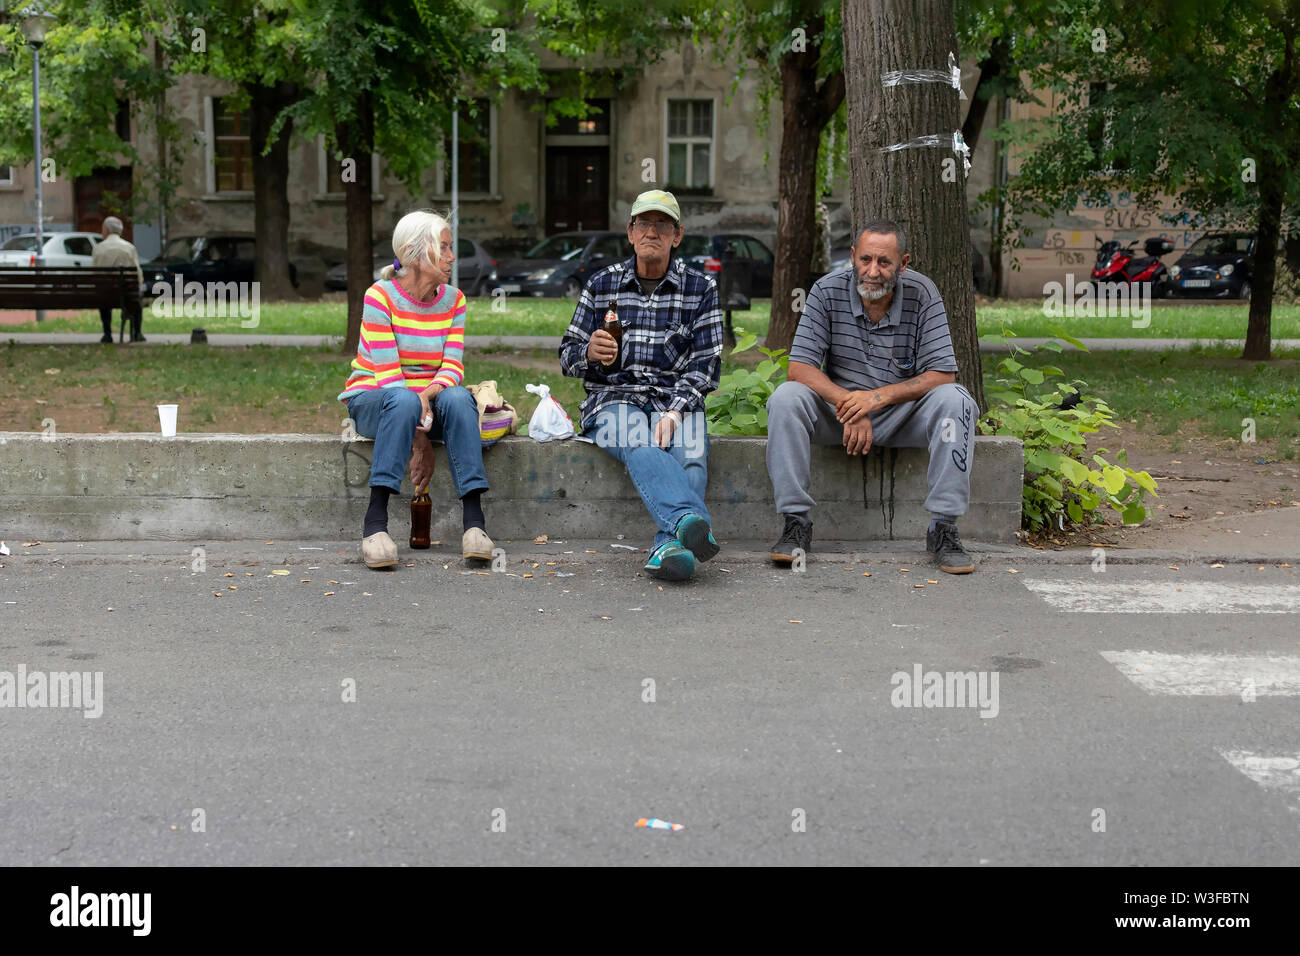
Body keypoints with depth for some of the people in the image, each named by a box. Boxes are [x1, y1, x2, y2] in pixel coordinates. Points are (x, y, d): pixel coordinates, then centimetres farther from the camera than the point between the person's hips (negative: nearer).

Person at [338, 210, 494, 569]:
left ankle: (474, 521, -37)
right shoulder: (380, 296, -13)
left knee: (458, 397, -30)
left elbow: (453, 366, -7)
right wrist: (420, 440, -29)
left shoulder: (454, 300, 3)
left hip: (430, 399, 4)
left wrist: (429, 393, -31)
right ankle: (375, 523, -42)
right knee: (403, 401, -38)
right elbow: (388, 374, -20)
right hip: (371, 401, -4)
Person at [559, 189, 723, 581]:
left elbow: (705, 364, 3)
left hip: (677, 400, 1)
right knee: (641, 444, -37)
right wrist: (589, 353, -11)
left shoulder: (700, 288, 11)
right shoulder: (602, 285, 13)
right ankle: (691, 520, -61)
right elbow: (567, 357, 15)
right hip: (613, 400, -1)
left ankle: (669, 546, -54)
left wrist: (674, 412, -15)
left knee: (690, 451, -35)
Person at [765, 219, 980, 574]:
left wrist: (878, 396, -28)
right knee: (786, 397, -27)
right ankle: (796, 521, -23)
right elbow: (799, 368, -14)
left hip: (903, 411, 0)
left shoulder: (921, 294, -11)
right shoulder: (828, 291, -10)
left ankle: (944, 528, -25)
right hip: (838, 406, 0)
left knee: (955, 401, -28)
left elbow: (943, 375, -15)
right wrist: (846, 403, -29)